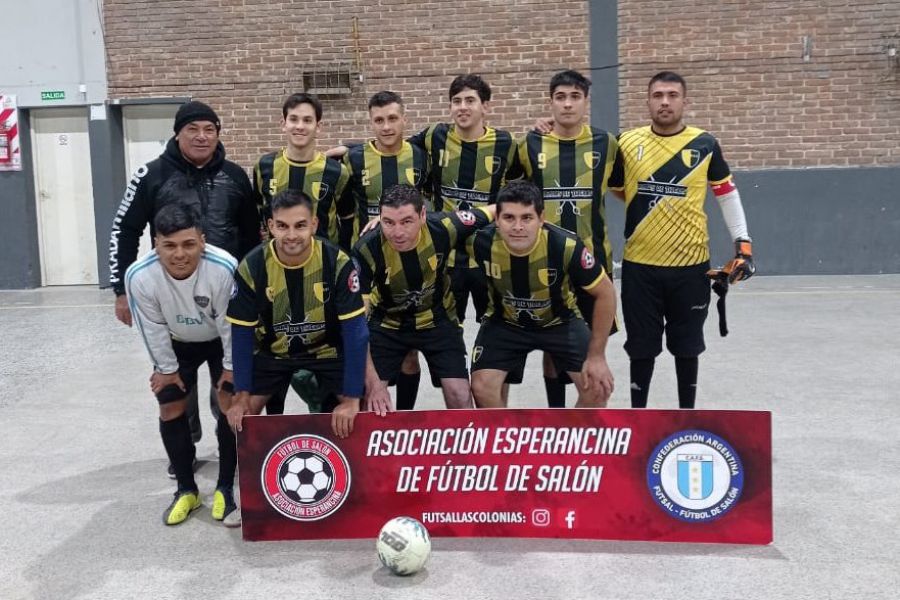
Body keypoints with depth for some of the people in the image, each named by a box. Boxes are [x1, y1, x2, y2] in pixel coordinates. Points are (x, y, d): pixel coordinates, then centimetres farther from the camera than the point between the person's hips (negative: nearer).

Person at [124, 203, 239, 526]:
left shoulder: (225, 267, -39)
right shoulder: (139, 276, -33)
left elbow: (231, 323, -23)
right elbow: (153, 329, -16)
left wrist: (231, 366, -12)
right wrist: (167, 368, -5)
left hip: (221, 341, -2)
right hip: (176, 343, 2)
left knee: (231, 405, -9)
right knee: (170, 409, 0)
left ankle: (225, 488, 8)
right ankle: (186, 490, 17)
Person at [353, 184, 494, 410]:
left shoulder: (444, 227, -28)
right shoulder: (366, 250, -30)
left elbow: (493, 212, -9)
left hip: (438, 319, 1)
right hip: (386, 324, 0)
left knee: (460, 397, -6)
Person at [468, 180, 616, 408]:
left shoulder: (566, 246, -33)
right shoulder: (481, 242, -29)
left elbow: (605, 293, -18)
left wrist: (596, 355, -14)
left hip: (560, 321, 0)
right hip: (504, 322, 1)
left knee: (597, 387, -10)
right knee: (482, 387, -15)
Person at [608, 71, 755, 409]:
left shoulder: (704, 145, -1)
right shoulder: (627, 143, 0)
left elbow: (727, 194, 7)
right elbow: (611, 191, 12)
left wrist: (743, 242, 1)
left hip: (690, 264, 0)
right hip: (640, 265, 0)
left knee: (687, 346, 12)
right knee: (641, 347, 8)